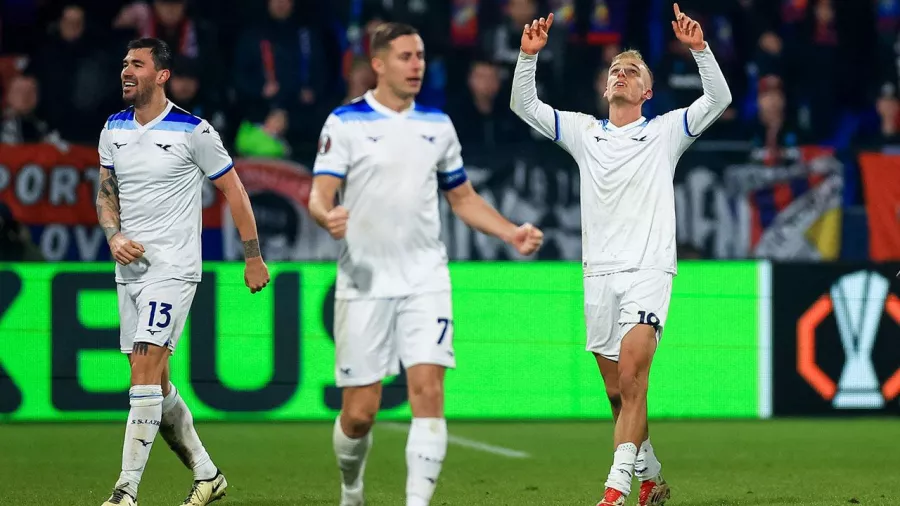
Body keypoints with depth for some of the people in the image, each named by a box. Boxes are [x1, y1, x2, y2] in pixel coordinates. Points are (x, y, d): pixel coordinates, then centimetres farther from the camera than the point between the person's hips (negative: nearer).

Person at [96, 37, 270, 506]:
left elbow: (233, 191, -1)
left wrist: (254, 258, 1)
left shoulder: (193, 131, -9)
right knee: (155, 381, 10)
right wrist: (114, 237, -2)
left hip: (172, 269, -7)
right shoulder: (113, 129, 8)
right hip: (130, 269, 7)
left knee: (144, 371, -17)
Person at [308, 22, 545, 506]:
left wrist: (511, 232, 3)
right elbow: (319, 196, -10)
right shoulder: (345, 123, -3)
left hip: (425, 279, 3)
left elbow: (463, 198, 19)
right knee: (359, 411, 0)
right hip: (365, 282, -3)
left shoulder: (437, 124, 9)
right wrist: (328, 217, -33)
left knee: (428, 391, -15)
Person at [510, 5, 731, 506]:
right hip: (599, 273, 4)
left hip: (648, 271, -4)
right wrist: (529, 55, -7)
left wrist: (699, 49, -19)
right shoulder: (584, 131, 13)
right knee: (617, 392, 7)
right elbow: (524, 105, 8)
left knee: (631, 378, -19)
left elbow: (719, 99, -6)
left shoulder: (665, 131, 6)